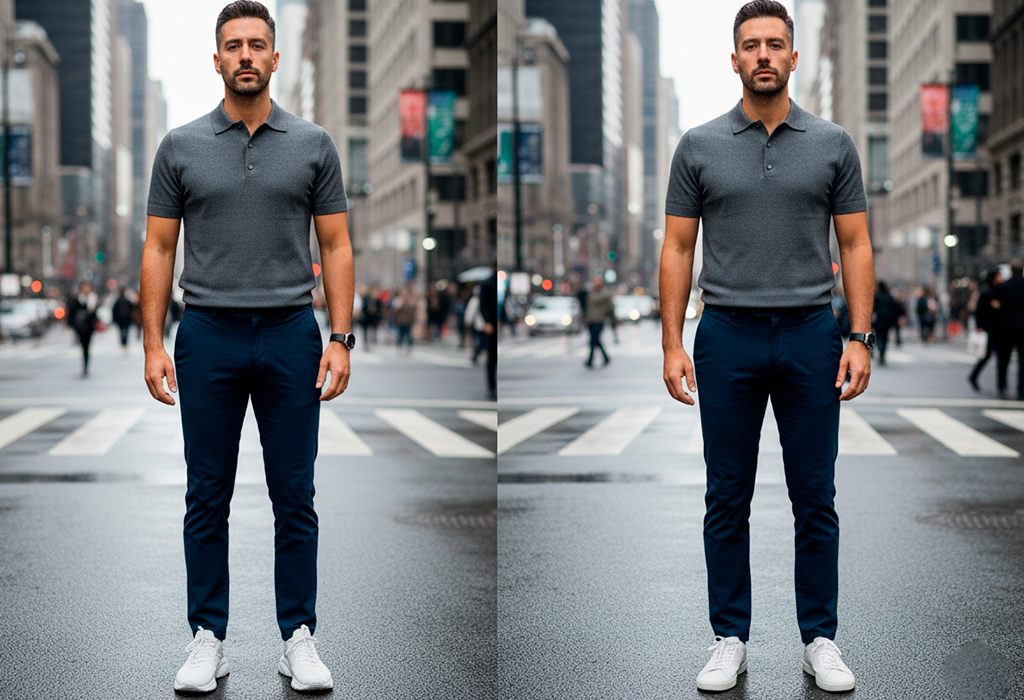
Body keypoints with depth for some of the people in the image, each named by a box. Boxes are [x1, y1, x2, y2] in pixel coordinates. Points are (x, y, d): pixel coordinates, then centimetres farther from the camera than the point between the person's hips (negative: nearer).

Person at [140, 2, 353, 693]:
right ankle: (209, 639, 15)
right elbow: (159, 249, 3)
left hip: (290, 334, 0)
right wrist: (154, 345, -5)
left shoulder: (313, 144, 3)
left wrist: (340, 339, -6)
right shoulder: (181, 147, 3)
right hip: (209, 336, 0)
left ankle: (300, 636, 14)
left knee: (295, 498, 4)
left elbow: (336, 246, 3)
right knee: (208, 499, 5)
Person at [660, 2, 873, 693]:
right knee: (728, 500, 5)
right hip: (728, 337, 0)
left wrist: (860, 338, -6)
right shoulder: (699, 147, 2)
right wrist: (673, 345, -5)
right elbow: (678, 249, 3)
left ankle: (821, 640, 15)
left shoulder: (833, 144, 3)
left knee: (816, 500, 5)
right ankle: (731, 640, 15)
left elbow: (855, 246, 3)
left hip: (810, 335, 0)